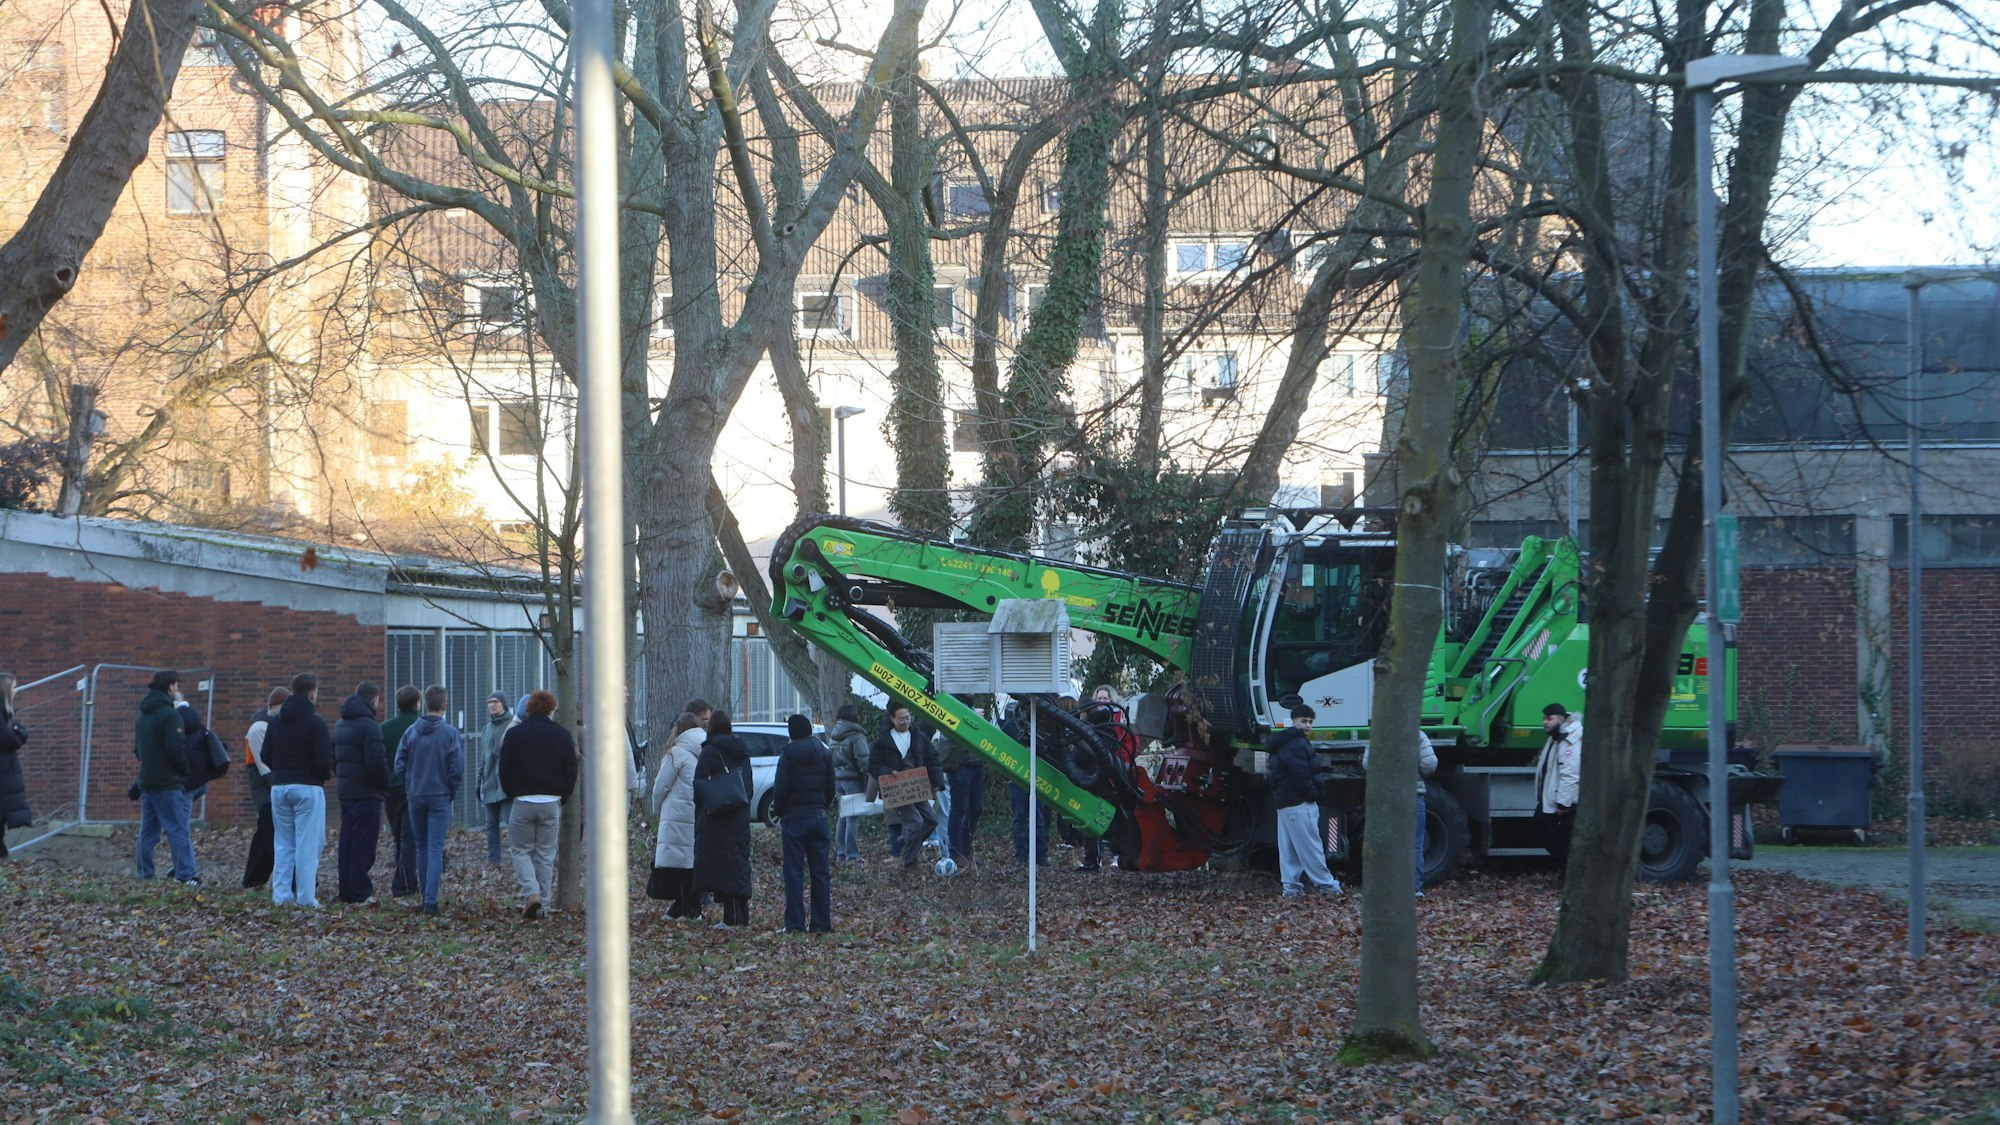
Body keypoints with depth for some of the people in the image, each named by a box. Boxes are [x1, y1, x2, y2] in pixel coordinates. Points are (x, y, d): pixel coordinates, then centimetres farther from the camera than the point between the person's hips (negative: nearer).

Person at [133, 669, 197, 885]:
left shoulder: (144, 714, 13)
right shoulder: (170, 714, -14)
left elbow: (138, 746, 19)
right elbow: (176, 750, -18)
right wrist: (185, 771, -4)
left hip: (146, 780, 8)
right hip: (168, 782, -8)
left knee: (148, 830, 12)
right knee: (178, 830, -8)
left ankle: (145, 874, 13)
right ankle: (185, 875, -12)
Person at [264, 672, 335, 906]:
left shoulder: (276, 722, 9)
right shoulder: (316, 723, -10)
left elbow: (266, 756, 9)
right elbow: (324, 759, -15)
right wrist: (324, 775, 6)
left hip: (279, 787, 6)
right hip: (308, 788, -6)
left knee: (283, 843, 11)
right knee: (307, 844, -3)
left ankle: (281, 894, 7)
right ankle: (306, 898, -6)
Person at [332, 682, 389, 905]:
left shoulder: (341, 725, 14)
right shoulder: (369, 726, -15)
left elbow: (334, 759, 19)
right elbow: (376, 763, -20)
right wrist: (385, 786, -5)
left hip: (344, 791, 8)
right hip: (366, 793, -8)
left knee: (347, 842, 13)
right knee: (363, 844, -6)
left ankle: (347, 891, 15)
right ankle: (361, 894, -7)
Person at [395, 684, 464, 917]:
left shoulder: (411, 732, 1)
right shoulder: (450, 733, -9)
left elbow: (399, 765, 1)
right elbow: (457, 768, -11)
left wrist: (410, 788, 14)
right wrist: (452, 791, 5)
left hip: (415, 797, 3)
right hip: (440, 797, -3)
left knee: (422, 848, 15)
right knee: (435, 849, -5)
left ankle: (426, 897, 19)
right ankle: (431, 900, -16)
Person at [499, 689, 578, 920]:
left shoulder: (514, 734, 0)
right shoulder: (562, 734, 3)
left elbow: (504, 770, 2)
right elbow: (571, 770, 4)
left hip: (523, 801, -1)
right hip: (552, 803, 1)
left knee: (520, 850, 7)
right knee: (546, 854, 9)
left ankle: (531, 894, -13)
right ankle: (543, 900, 8)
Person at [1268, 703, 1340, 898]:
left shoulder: (1283, 743, 17)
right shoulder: (1298, 745, -17)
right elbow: (1301, 776, -22)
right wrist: (1313, 795, -8)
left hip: (1282, 801, 11)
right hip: (1299, 803, -11)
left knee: (1287, 847, 8)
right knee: (1309, 845, -5)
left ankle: (1290, 885, 8)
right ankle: (1325, 883, 0)